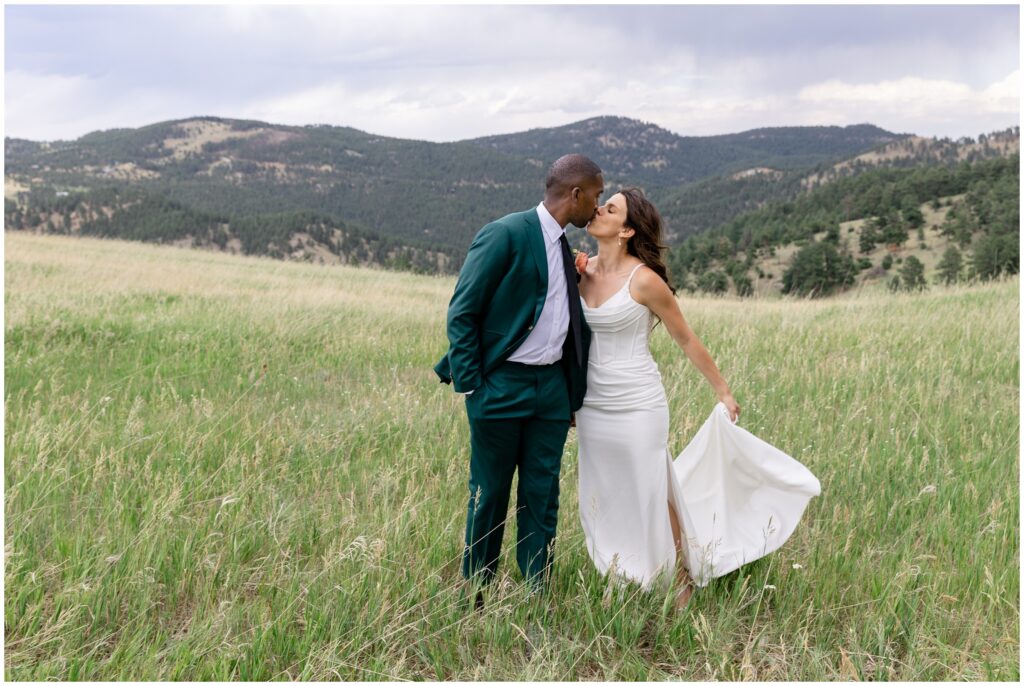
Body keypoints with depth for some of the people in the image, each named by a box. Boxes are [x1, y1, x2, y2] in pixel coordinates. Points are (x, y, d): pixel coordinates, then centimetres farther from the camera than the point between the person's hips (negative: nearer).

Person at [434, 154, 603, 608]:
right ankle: (476, 596, 23)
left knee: (542, 497, 9)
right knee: (489, 495, 7)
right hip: (501, 384, -6)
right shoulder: (505, 235, -11)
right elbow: (461, 312, -11)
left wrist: (573, 391, 11)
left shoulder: (564, 247, 13)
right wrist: (470, 386, -13)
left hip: (551, 387, 7)